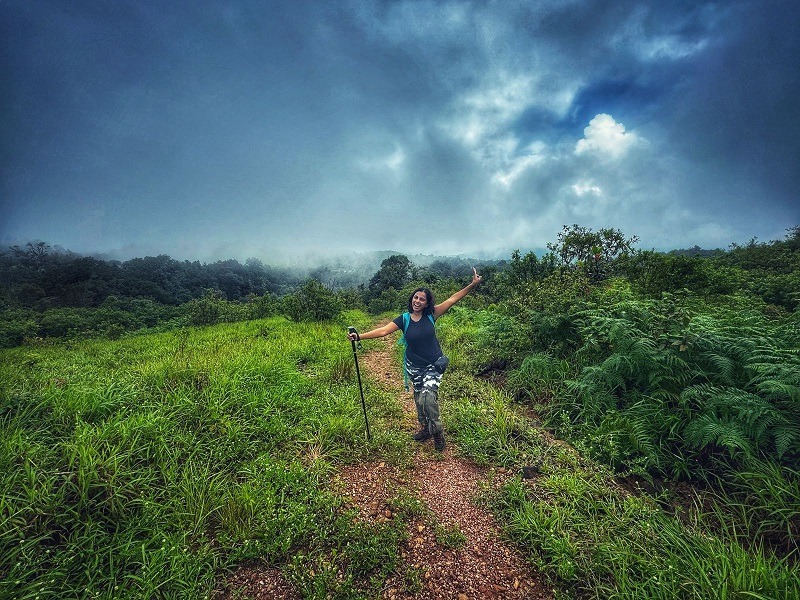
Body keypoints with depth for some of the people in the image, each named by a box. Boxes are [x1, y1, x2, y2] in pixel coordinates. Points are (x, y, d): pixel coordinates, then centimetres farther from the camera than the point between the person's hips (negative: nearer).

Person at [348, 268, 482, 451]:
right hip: (414, 367, 3)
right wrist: (359, 336, -26)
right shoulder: (404, 319, -8)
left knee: (428, 396, -18)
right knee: (419, 398, 16)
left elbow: (452, 300, -15)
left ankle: (437, 431, 7)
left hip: (434, 365, -2)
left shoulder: (431, 314, -10)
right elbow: (383, 330, -16)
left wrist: (472, 285, -20)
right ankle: (425, 428, 41)